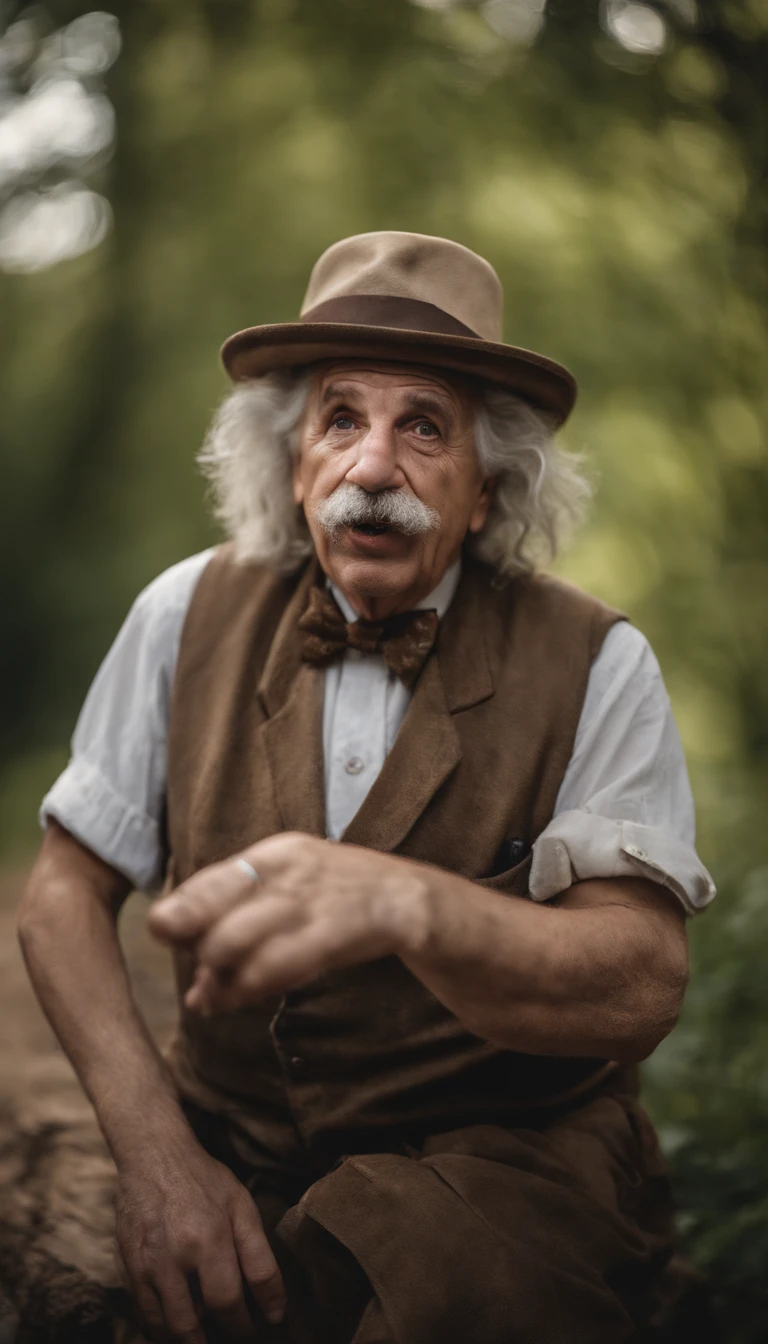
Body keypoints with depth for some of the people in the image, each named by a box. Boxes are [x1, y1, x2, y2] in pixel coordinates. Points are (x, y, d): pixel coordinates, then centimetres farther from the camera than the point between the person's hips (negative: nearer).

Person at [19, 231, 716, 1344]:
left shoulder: (594, 667, -6)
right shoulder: (190, 616, 2)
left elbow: (642, 984, -17)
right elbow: (66, 888, 5)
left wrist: (404, 907, -37)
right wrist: (151, 1143, -10)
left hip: (510, 1166, -3)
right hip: (231, 1164, 4)